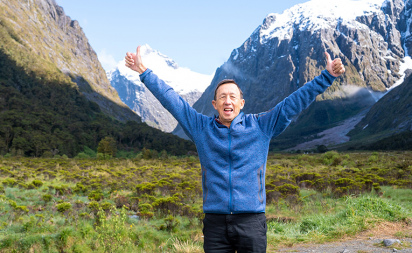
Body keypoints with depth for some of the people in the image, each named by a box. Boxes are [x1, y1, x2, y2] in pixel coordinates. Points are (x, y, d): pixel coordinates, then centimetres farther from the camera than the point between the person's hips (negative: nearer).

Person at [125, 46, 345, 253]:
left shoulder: (261, 126, 5)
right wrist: (144, 72, 8)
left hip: (251, 222, -1)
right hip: (215, 223, 1)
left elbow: (295, 102, 4)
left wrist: (327, 76, 1)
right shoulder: (201, 128, 7)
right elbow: (171, 100, 9)